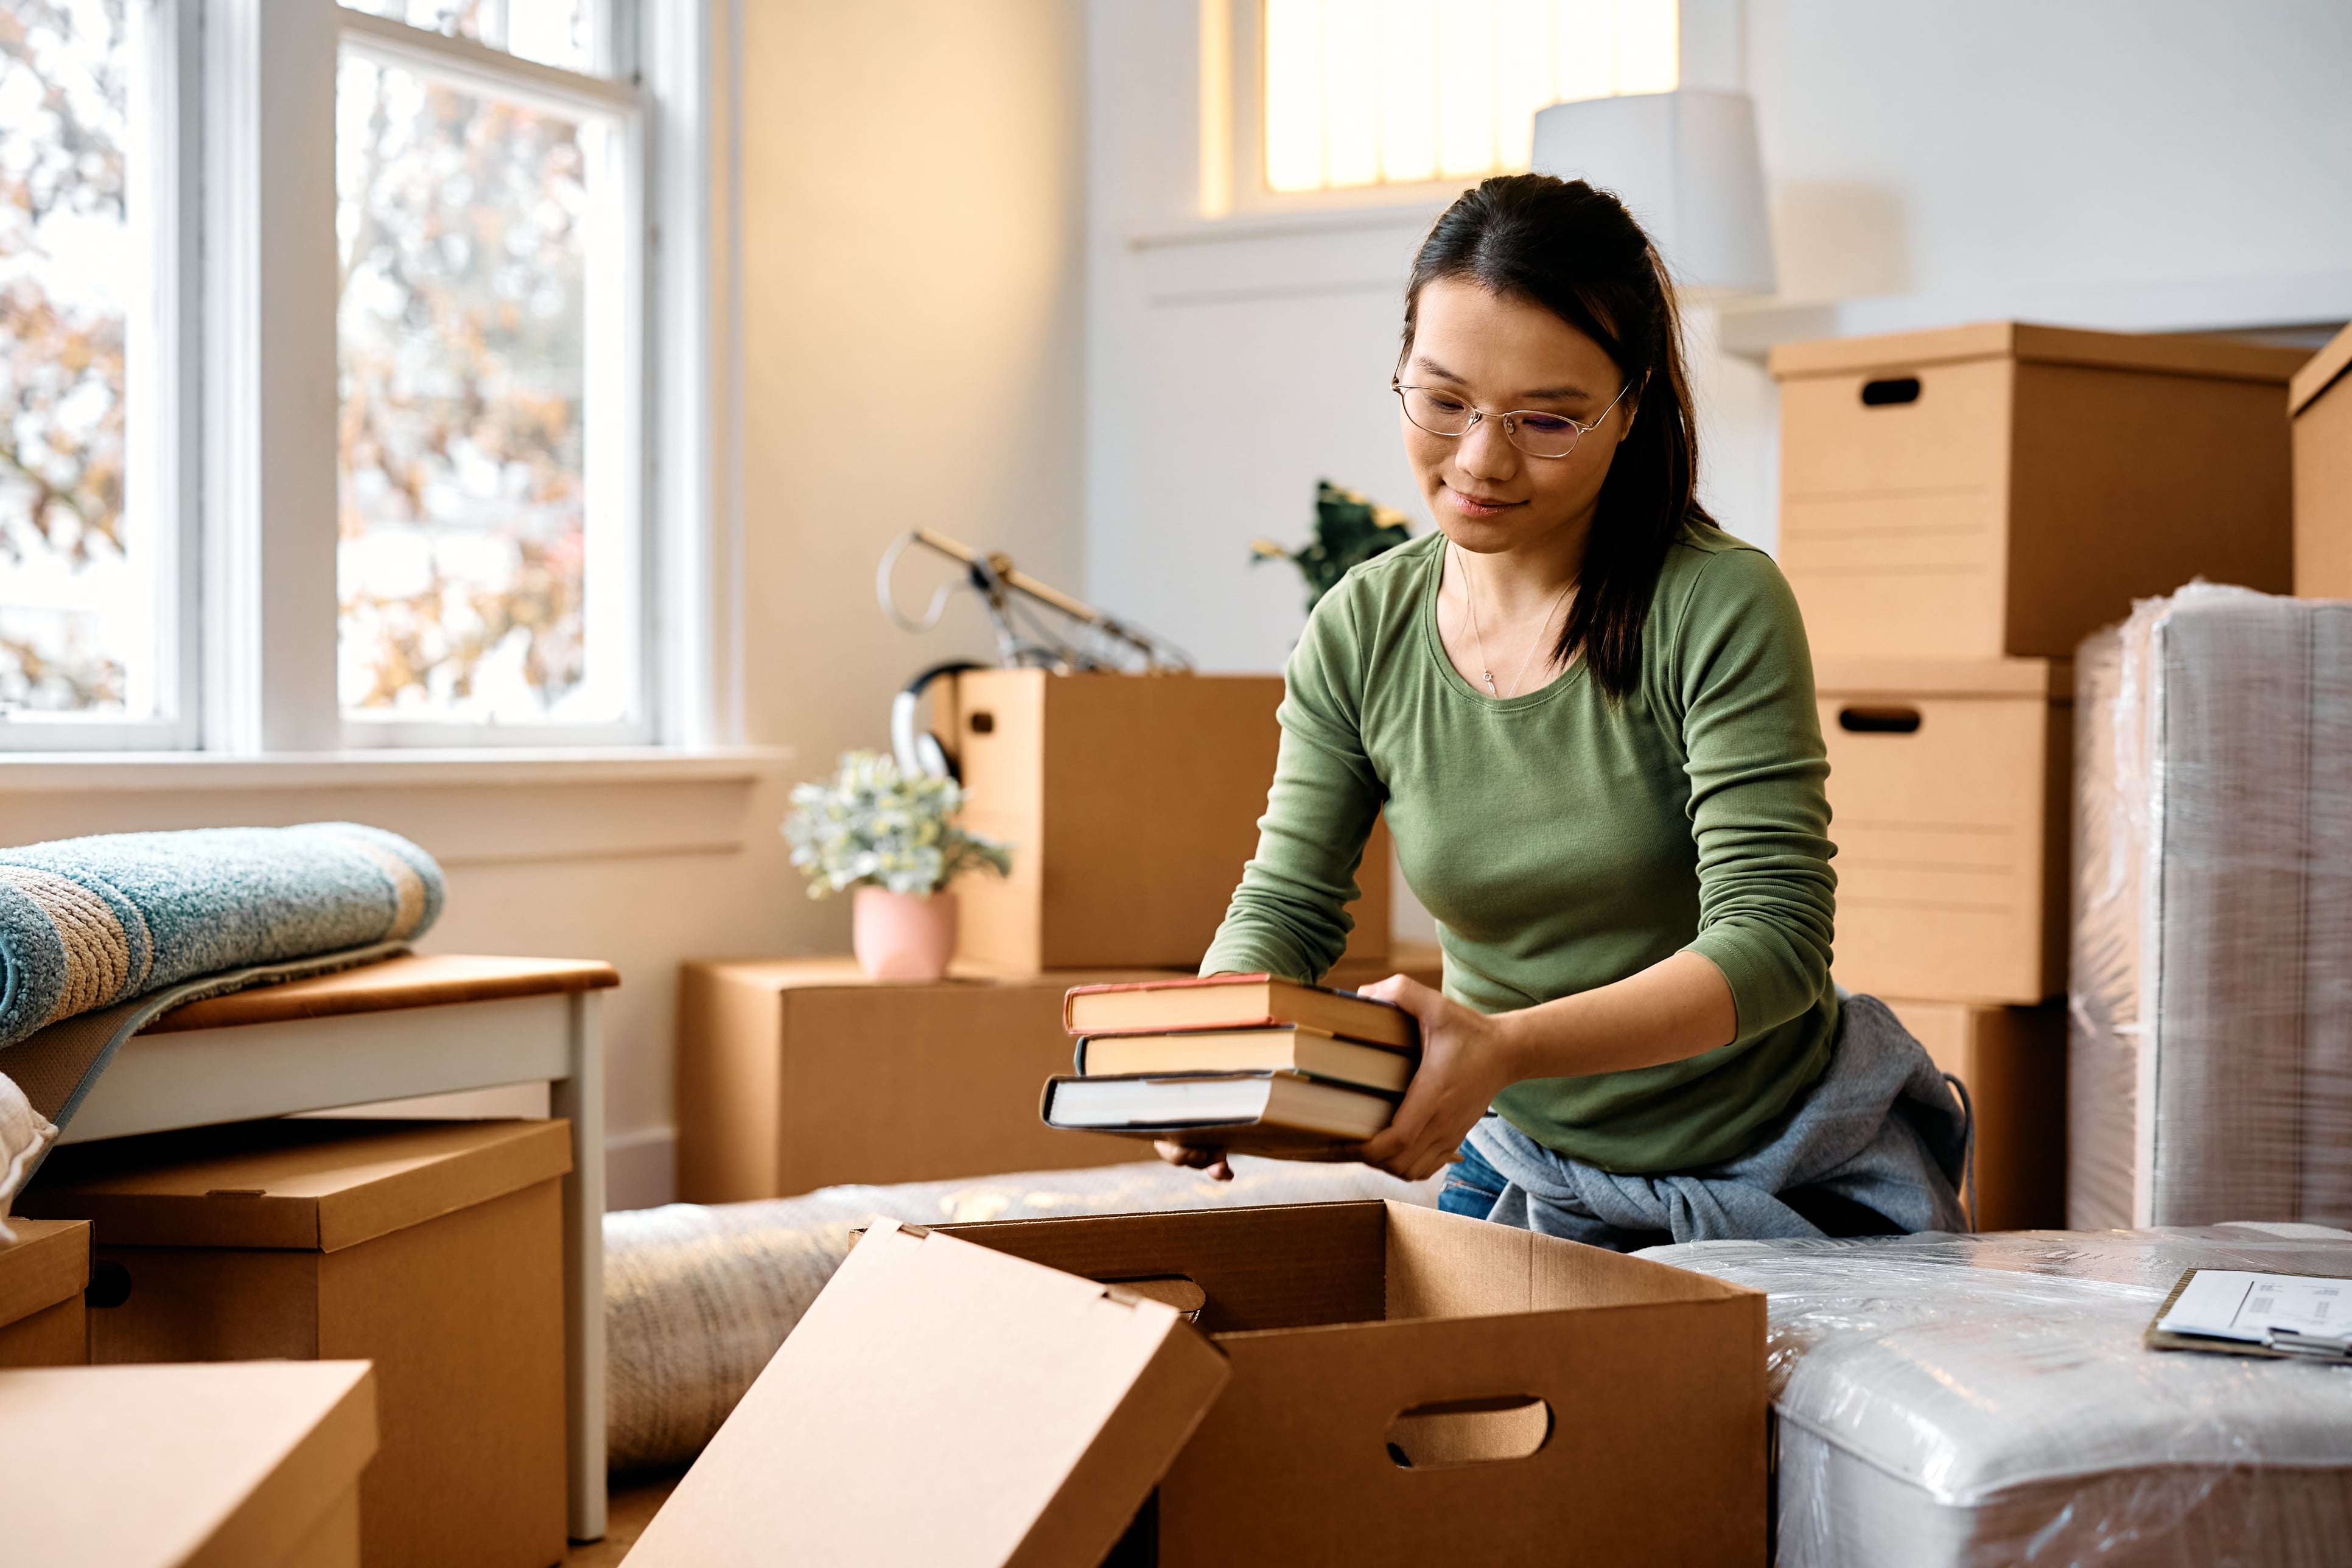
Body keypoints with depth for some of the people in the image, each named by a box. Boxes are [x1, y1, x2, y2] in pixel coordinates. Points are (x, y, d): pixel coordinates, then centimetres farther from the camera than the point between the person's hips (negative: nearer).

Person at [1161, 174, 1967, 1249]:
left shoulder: (1719, 607, -20)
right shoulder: (1360, 634, -6)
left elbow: (1770, 940, -26)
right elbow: (1283, 908, -4)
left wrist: (1508, 1048, -42)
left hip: (1791, 1187, -3)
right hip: (1523, 1177, 4)